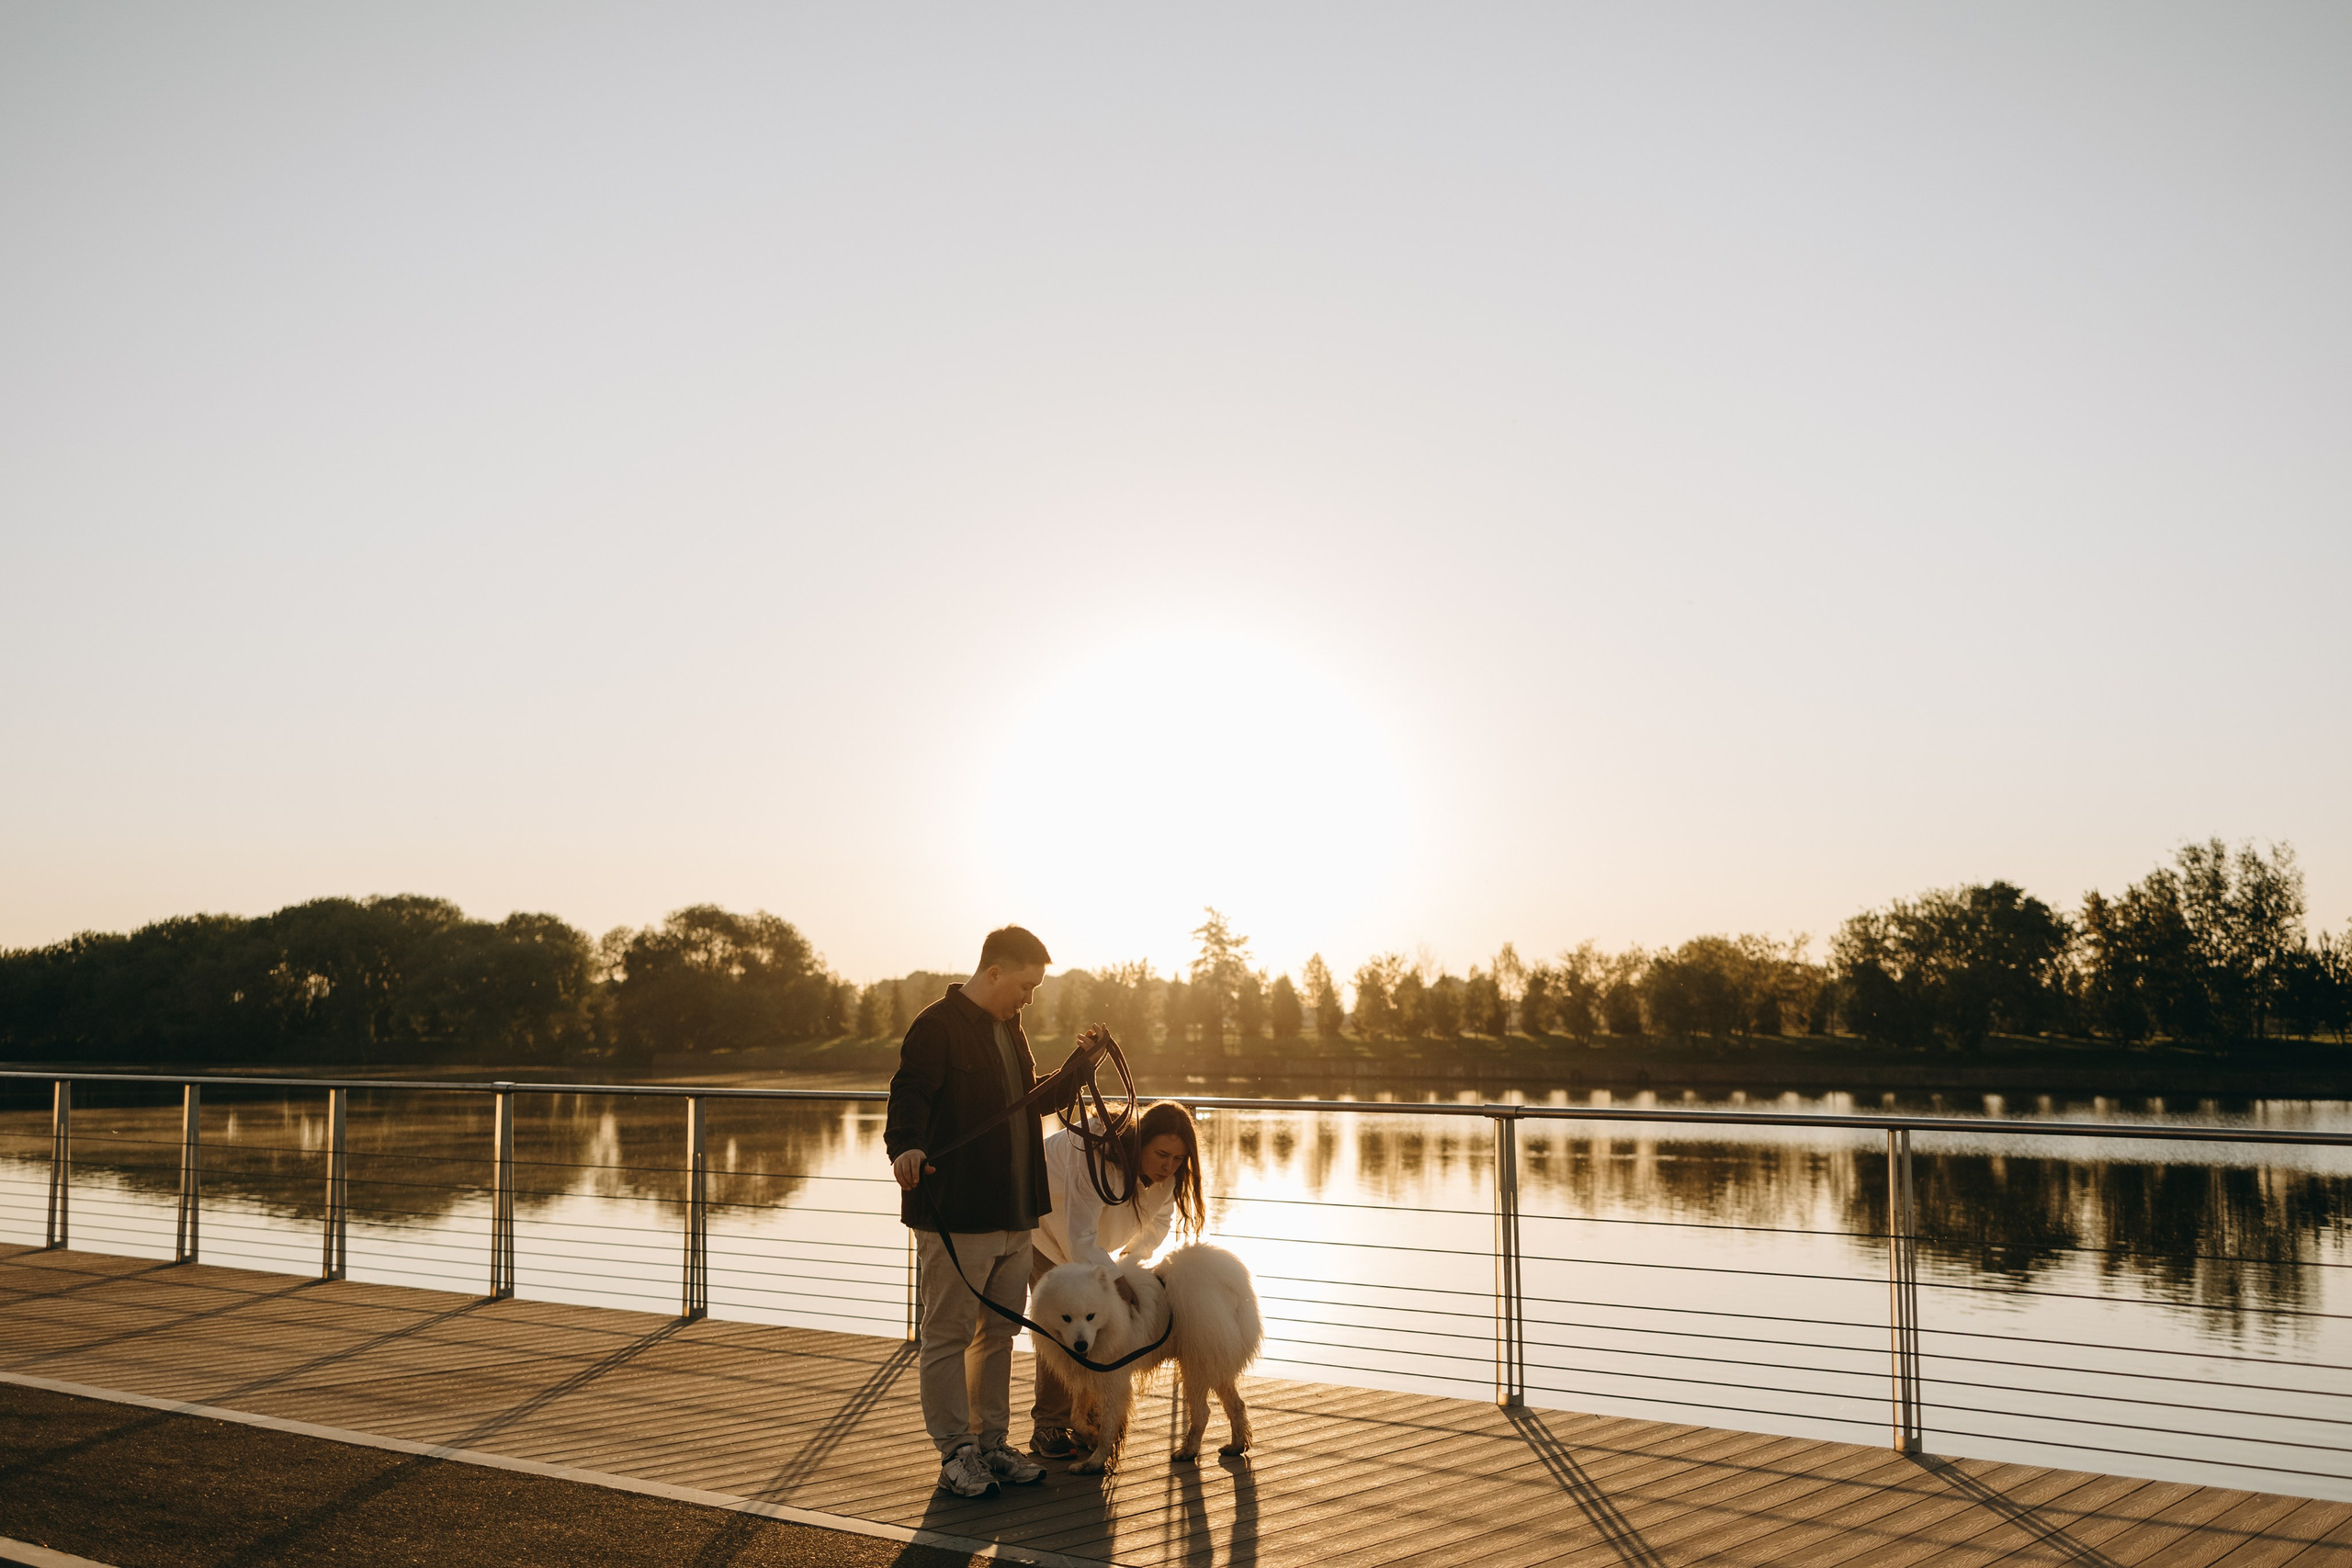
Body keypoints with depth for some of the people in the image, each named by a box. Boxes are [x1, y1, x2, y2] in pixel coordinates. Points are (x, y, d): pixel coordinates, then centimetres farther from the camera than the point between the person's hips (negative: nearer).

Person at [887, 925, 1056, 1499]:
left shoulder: (1009, 1028, 16)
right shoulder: (937, 1025, -12)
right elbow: (909, 1096, -22)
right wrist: (906, 1146, -39)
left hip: (1011, 1216, 9)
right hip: (954, 1216, -9)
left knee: (998, 1332, 15)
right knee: (948, 1335, 1)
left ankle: (991, 1443, 25)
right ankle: (955, 1454, 10)